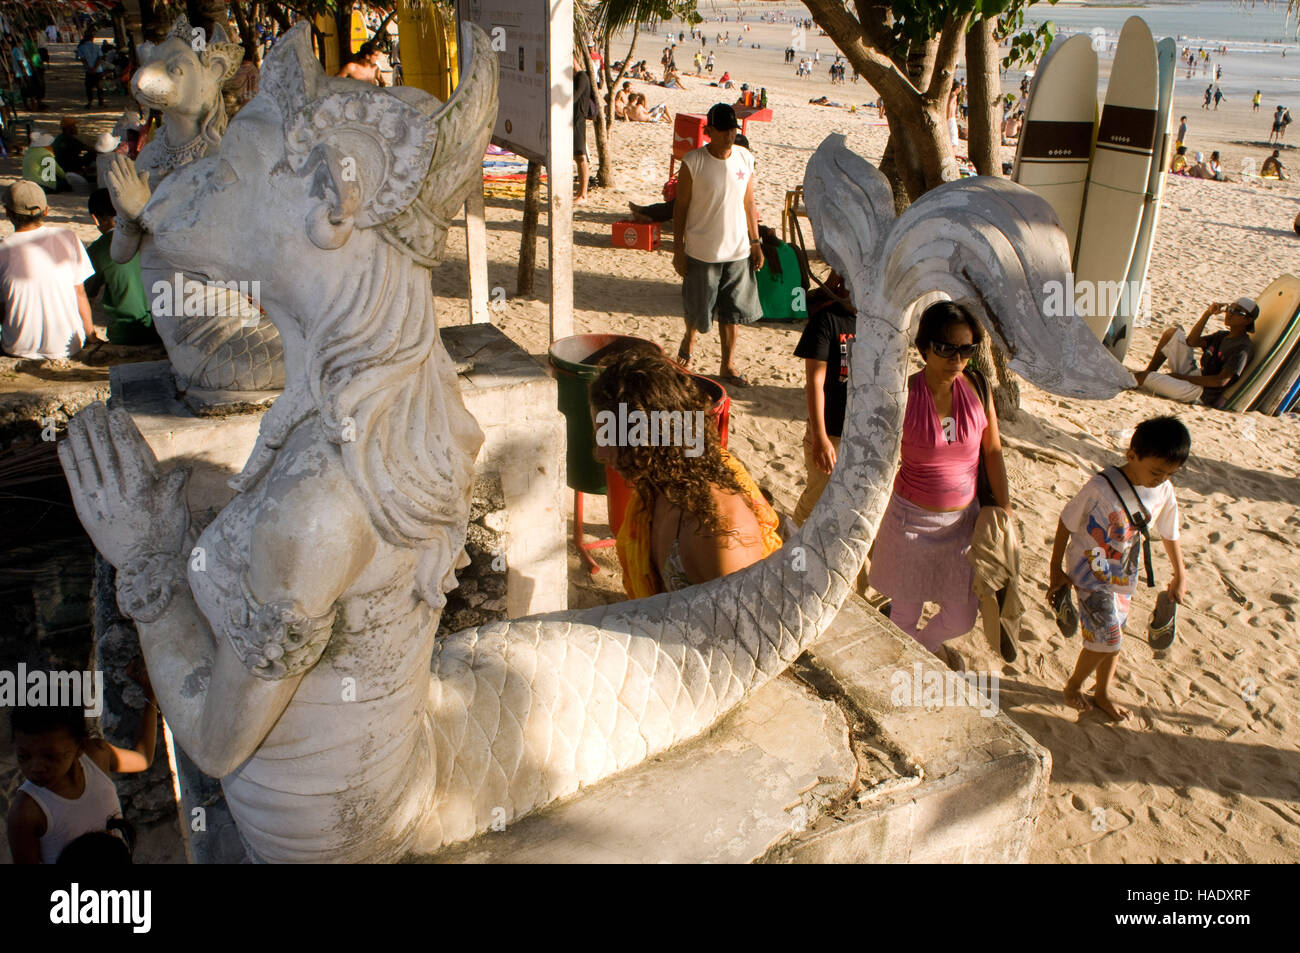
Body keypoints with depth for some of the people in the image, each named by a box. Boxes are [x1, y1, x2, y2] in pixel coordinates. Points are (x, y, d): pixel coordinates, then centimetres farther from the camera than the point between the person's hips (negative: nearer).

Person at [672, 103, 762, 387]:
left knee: (732, 310, 9)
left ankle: (728, 365, 22)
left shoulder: (745, 158, 0)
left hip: (737, 250, 3)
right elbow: (680, 207, -6)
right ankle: (688, 339, 42)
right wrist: (678, 250, -7)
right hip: (702, 251, -3)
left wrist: (755, 241, 9)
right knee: (698, 309, 10)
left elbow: (748, 203, 9)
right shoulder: (693, 162, -12)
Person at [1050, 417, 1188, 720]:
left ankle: (1102, 693, 38)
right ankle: (1073, 685, 18)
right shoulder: (1100, 487, -25)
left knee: (1112, 639, 16)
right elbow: (1066, 524, -14)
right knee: (1106, 639, -8)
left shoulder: (1164, 492, -8)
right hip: (1090, 573, -5)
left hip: (1123, 577, 5)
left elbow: (1170, 535, 8)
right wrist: (1056, 570, -9)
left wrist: (1180, 577, 18)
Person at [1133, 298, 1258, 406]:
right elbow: (1191, 341, 6)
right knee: (1172, 333, 6)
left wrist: (1183, 377, -17)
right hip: (1194, 377, 9)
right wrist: (1208, 313, 0)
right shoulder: (1222, 336, 14)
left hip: (1202, 394, -9)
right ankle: (1149, 372, 6)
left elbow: (1221, 381, -22)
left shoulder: (1242, 348, -14)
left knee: (1141, 377, -29)